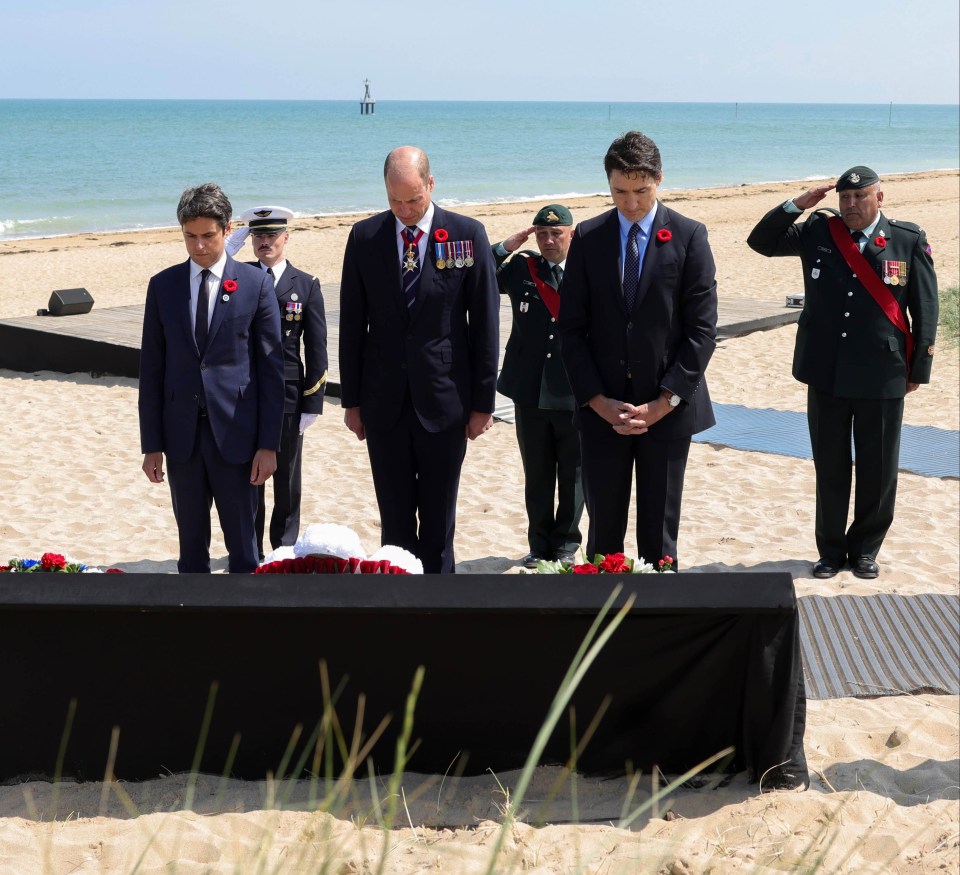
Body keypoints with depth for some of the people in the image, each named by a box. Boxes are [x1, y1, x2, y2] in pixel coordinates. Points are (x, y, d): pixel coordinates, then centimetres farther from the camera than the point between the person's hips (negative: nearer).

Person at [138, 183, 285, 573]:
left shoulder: (256, 284, -1)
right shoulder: (163, 286, 5)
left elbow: (271, 366, -2)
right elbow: (151, 368, 6)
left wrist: (268, 443, -6)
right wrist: (152, 443, 3)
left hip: (235, 432, -2)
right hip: (181, 434, 2)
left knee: (242, 543, 6)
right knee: (191, 545, 11)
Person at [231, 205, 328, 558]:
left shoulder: (306, 285, 1)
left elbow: (316, 350, 0)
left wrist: (312, 403, -6)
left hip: (288, 396, 0)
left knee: (287, 482, 12)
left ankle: (285, 549, 25)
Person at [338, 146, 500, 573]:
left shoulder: (468, 235, -4)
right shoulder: (364, 237, 1)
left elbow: (485, 324, -2)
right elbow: (352, 324, 5)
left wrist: (483, 401, -3)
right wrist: (351, 399, 4)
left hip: (444, 401, -1)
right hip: (385, 403, 2)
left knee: (438, 522, 8)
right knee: (394, 521, 9)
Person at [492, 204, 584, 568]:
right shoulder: (519, 268, 5)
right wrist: (505, 248, -7)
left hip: (575, 395, -2)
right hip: (530, 394, 2)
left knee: (573, 476, 8)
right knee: (537, 477, 12)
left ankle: (566, 545, 21)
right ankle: (540, 545, 23)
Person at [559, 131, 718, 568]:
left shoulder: (689, 237, -2)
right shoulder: (587, 237, 4)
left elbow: (701, 331, -5)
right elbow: (572, 328, 3)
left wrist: (663, 403, -12)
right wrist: (597, 400, -7)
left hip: (668, 411, -1)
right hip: (602, 411, 2)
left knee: (659, 535, 5)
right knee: (603, 531, 5)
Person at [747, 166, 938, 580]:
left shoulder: (909, 240, -3)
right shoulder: (818, 232, 2)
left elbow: (925, 310, 0)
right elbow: (762, 241, 6)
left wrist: (918, 369, -1)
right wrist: (796, 205, -7)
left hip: (882, 378, -1)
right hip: (826, 375, 2)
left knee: (878, 469, 8)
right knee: (829, 467, 10)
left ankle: (864, 549, 24)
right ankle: (831, 550, 22)